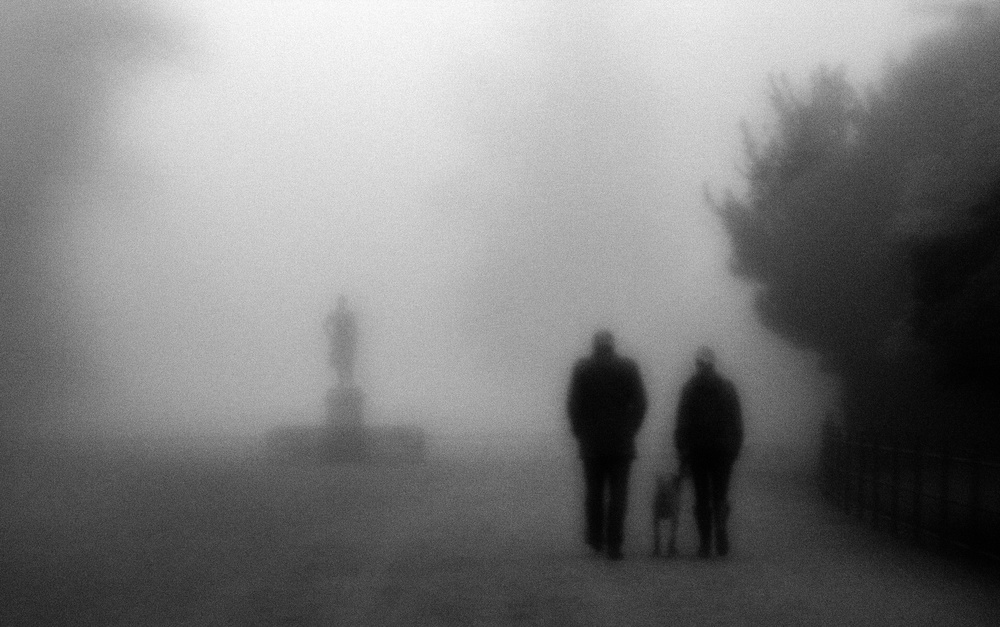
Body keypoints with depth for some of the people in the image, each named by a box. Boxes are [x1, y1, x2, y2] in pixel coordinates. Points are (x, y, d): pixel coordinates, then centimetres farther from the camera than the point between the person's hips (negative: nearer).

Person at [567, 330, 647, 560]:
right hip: (621, 442, 0)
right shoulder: (628, 367, 2)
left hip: (591, 442, 0)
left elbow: (573, 405, -5)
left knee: (594, 492, 14)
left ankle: (596, 541, 15)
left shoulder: (581, 368, 0)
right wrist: (629, 431, 7)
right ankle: (613, 545, -8)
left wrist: (579, 434, 5)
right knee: (618, 494, 0)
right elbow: (640, 403, -2)